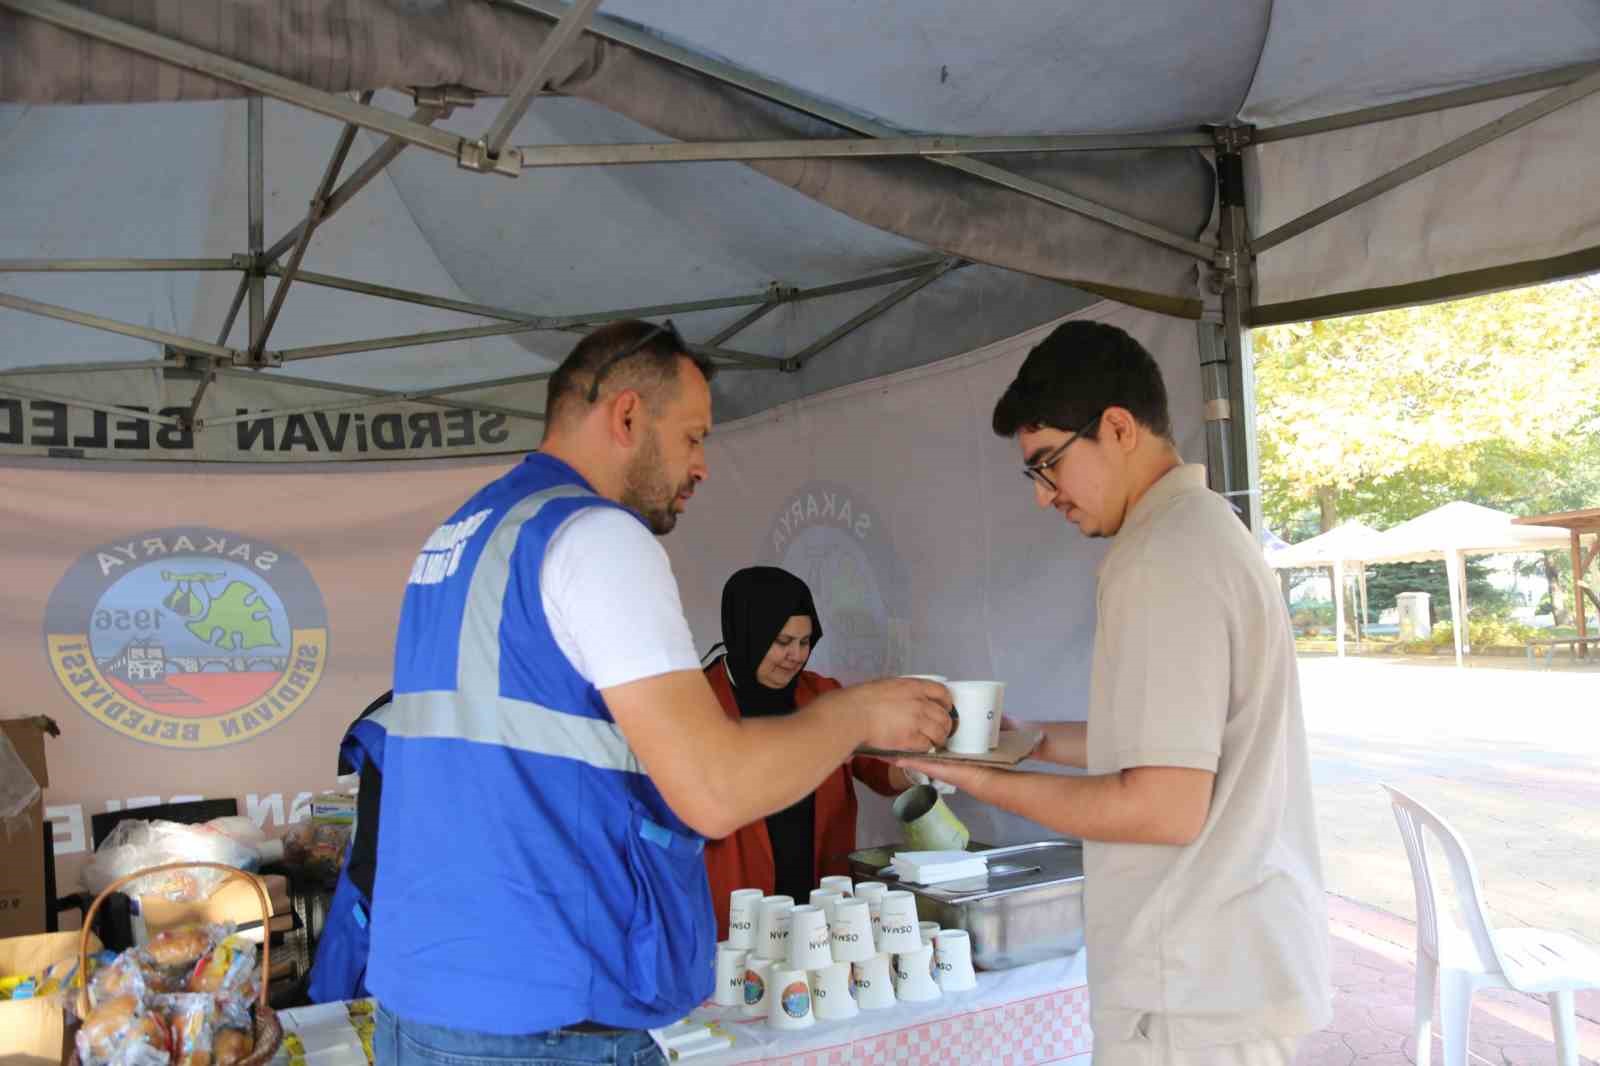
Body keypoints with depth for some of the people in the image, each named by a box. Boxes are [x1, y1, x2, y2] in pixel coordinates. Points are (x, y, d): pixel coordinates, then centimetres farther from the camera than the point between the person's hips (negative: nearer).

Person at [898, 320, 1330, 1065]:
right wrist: (1030, 739, 12)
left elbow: (1165, 808, -23)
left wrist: (986, 781, -14)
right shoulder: (1207, 530, 11)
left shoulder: (1164, 558, -20)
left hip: (1196, 986, -9)